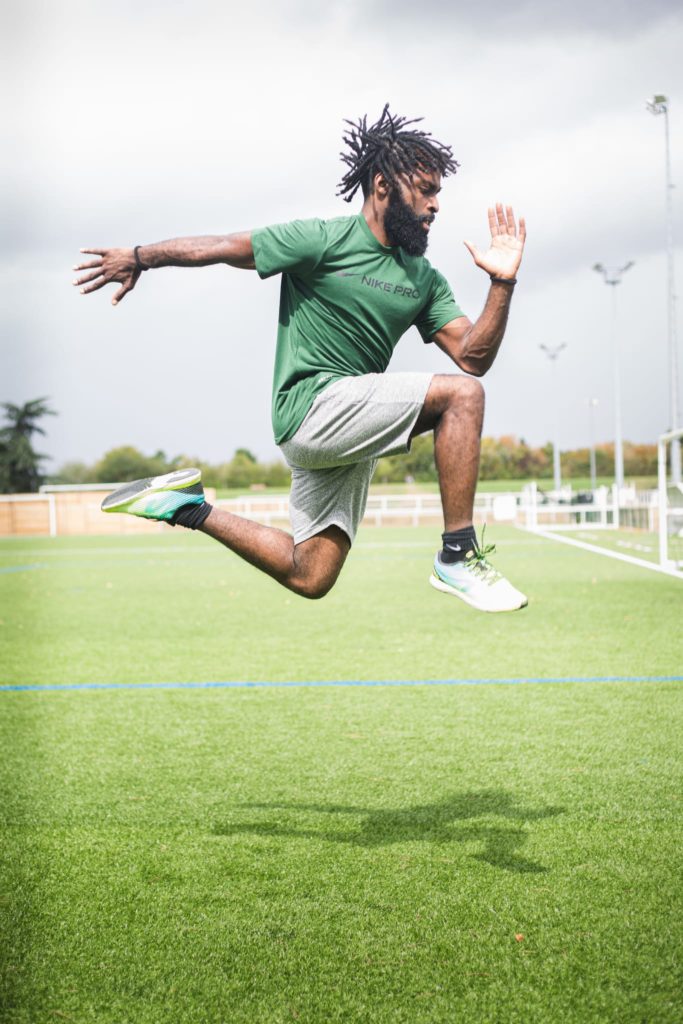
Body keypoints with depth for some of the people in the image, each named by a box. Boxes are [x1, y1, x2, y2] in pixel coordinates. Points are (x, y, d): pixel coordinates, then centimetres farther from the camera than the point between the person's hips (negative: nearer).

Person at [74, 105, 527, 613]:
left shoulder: (425, 280, 11)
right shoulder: (323, 240, -8)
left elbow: (473, 356, 3)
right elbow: (221, 247, -2)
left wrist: (503, 284, -9)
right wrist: (140, 256, 5)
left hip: (349, 428, 8)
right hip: (311, 405, -8)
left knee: (308, 578, 8)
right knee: (461, 394, -22)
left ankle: (189, 507, 22)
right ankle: (457, 558, -21)